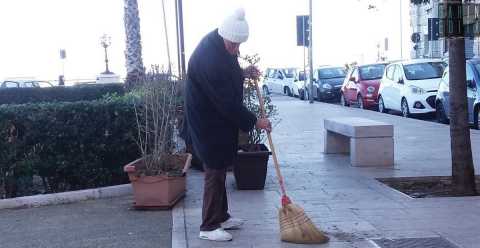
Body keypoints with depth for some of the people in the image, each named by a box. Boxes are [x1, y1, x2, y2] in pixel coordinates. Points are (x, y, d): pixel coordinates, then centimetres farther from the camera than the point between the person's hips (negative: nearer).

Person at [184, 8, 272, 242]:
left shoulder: (222, 44, -2)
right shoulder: (208, 58, -31)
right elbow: (226, 102, -26)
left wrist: (245, 72, 5)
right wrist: (253, 121, -19)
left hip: (219, 119, 9)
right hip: (208, 123, -9)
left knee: (220, 169, 16)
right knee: (215, 172, -3)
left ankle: (221, 217, 29)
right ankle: (209, 227, 7)